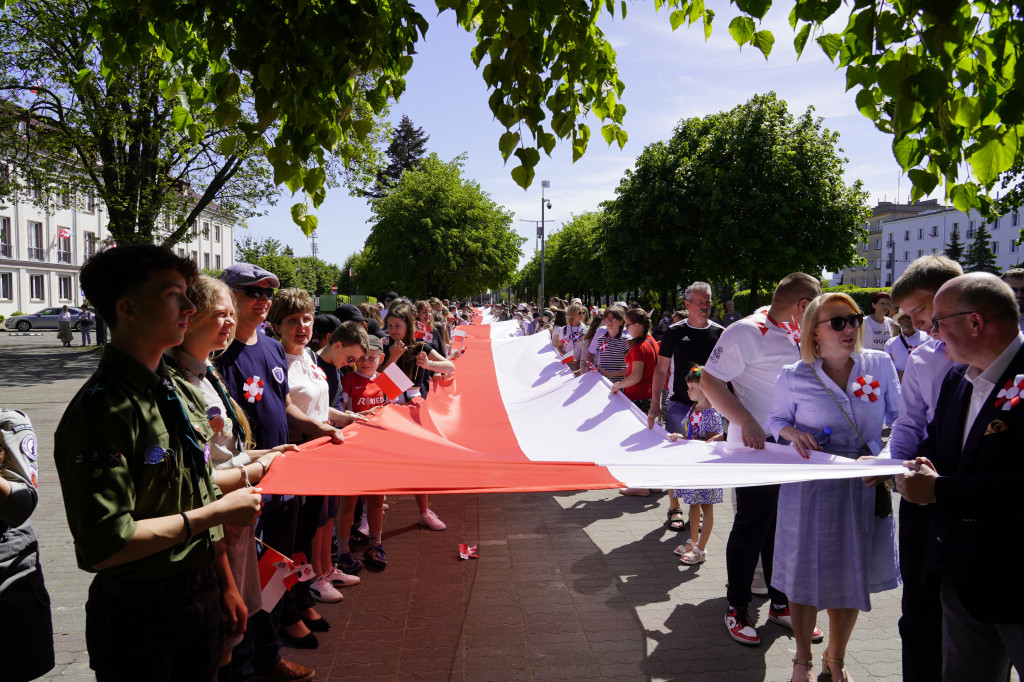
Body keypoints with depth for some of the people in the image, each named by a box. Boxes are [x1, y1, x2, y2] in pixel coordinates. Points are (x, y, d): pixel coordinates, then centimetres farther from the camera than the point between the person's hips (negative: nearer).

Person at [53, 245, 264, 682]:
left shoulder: (182, 394, 4)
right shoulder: (100, 410, -23)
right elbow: (106, 544, -27)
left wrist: (226, 585, 15)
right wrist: (216, 512, -19)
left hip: (202, 600, 7)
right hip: (139, 617, -7)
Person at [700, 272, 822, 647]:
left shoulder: (798, 336, 10)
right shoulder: (746, 332, -15)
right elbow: (710, 381, -18)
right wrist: (746, 422, -25)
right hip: (755, 449, -7)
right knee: (751, 529, 2)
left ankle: (781, 603, 32)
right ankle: (737, 609, 19)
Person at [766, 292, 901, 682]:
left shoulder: (880, 365, -3)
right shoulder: (794, 377, -8)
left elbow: (899, 417, 4)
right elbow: (775, 420, 4)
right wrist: (792, 432, -17)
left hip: (864, 487, 2)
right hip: (810, 488, -2)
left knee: (852, 576, 15)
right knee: (806, 575, 9)